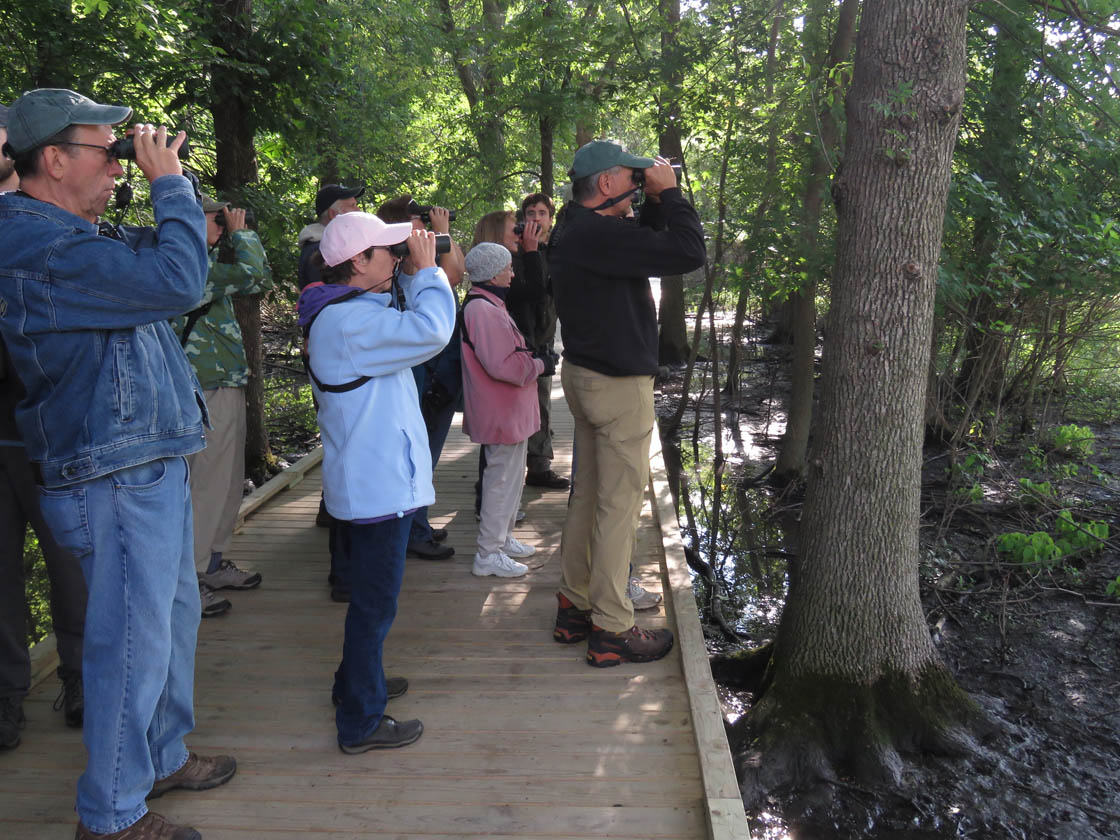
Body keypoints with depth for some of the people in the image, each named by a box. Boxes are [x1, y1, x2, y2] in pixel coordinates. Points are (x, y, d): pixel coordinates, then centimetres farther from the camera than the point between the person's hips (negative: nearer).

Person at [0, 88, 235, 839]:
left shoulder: (71, 234, 14)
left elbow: (153, 263, 21)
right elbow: (178, 281, -28)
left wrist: (173, 189, 8)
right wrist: (170, 182, -15)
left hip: (152, 464, 11)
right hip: (117, 477, -11)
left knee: (174, 614, 21)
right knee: (133, 640, 0)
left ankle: (164, 756, 39)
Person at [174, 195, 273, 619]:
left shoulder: (207, 261, 14)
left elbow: (253, 276, 22)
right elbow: (256, 277, -23)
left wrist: (236, 237, 12)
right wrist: (241, 233, -7)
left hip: (225, 385, 10)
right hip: (211, 391, -10)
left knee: (229, 482, 18)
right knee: (208, 484, -4)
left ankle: (212, 562, 30)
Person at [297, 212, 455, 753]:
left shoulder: (346, 313, 12)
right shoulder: (348, 320, -23)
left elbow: (408, 328, 17)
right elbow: (431, 329, -33)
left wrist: (417, 274, 5)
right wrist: (425, 269, -18)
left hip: (366, 479, 11)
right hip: (378, 483, -11)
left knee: (369, 592, 24)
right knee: (375, 601, 0)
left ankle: (358, 681, 41)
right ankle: (361, 722, 12)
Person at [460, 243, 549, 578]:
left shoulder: (488, 305, 15)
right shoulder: (483, 310, -21)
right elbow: (502, 365, -27)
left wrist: (531, 358, 6)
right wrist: (539, 365, -14)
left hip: (507, 411, 11)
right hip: (502, 413, -11)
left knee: (509, 475, 20)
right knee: (503, 478, -3)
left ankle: (503, 538, 34)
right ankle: (488, 554, 6)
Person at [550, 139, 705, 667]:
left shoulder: (576, 230, 10)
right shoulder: (599, 235, -22)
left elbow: (645, 245, 21)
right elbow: (688, 252, -24)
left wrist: (656, 202, 7)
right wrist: (670, 193, -11)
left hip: (585, 375, 10)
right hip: (617, 385, -10)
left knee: (588, 495, 17)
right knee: (619, 504, -2)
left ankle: (575, 607, 28)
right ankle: (611, 630, 8)